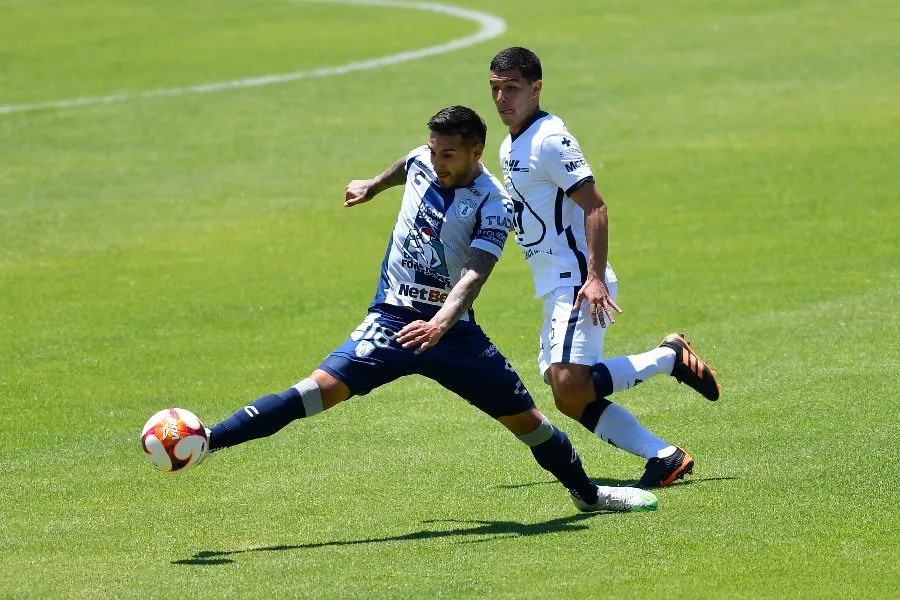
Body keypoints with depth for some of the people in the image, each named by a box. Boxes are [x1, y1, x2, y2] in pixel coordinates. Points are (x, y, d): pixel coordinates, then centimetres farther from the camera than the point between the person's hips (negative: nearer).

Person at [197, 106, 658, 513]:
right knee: (322, 387, -21)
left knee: (524, 418, 5)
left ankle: (587, 494, 29)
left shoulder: (494, 205, -13)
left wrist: (440, 324, -44)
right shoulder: (421, 162, -1)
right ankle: (204, 442, -29)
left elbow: (473, 276, -26)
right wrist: (373, 185, 47)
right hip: (393, 320, 1)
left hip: (453, 329, -1)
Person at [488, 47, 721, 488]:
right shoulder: (509, 148, 16)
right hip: (554, 290, 9)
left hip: (579, 283, -9)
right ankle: (665, 457, 5)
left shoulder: (550, 139, -13)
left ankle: (670, 357, -5)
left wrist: (595, 278, -26)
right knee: (570, 397, 3)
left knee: (570, 384, -23)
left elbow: (594, 206, -19)